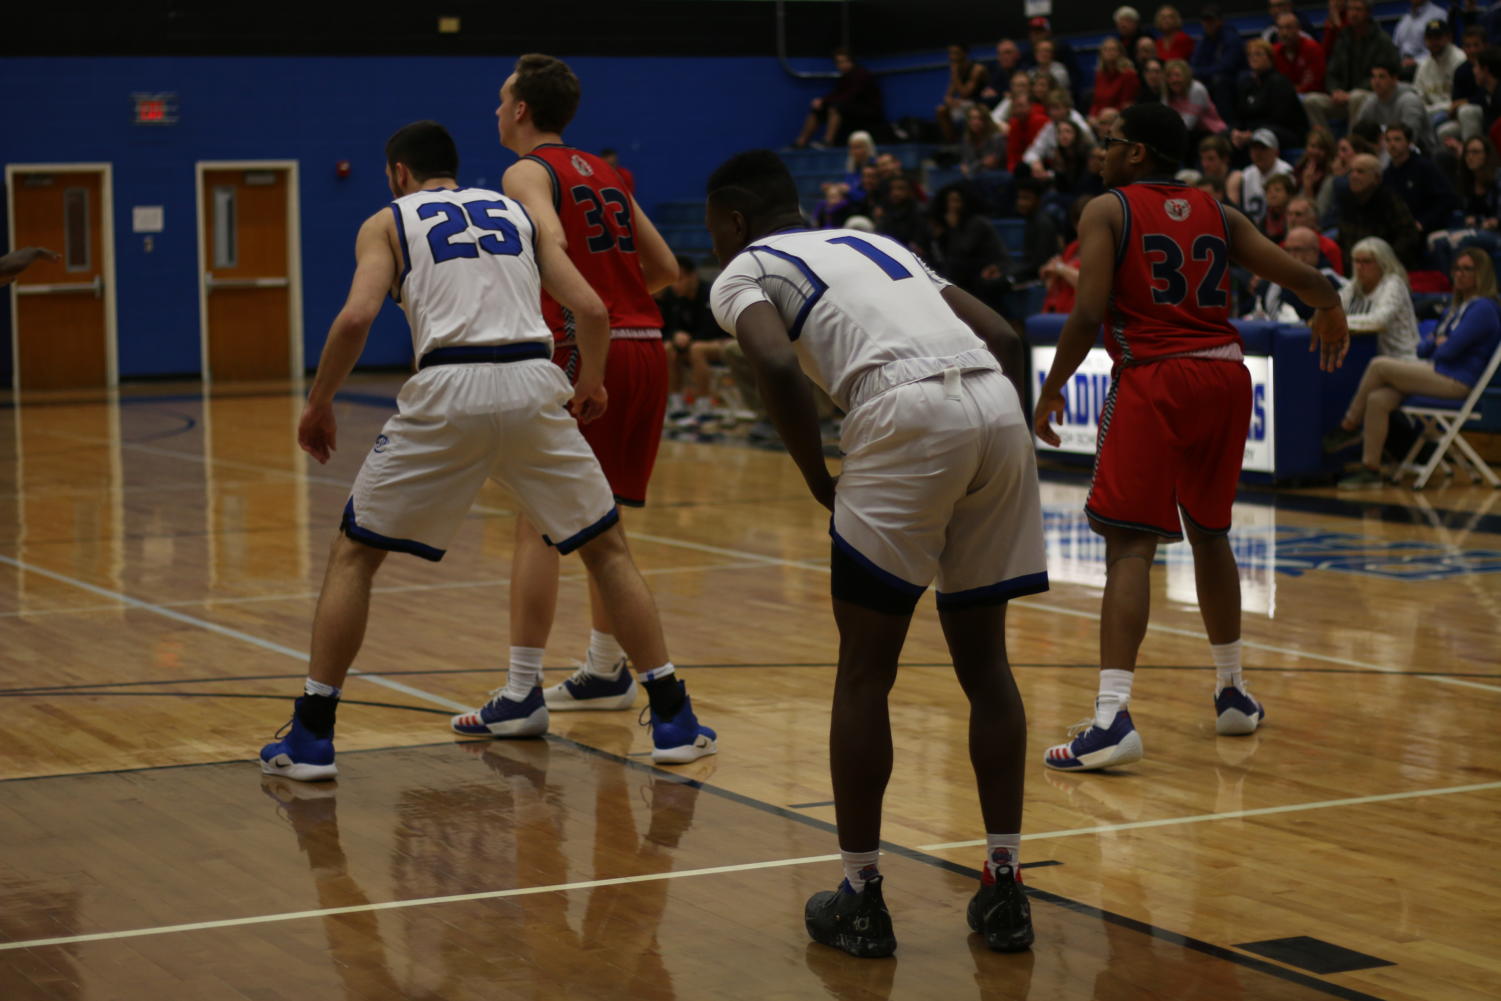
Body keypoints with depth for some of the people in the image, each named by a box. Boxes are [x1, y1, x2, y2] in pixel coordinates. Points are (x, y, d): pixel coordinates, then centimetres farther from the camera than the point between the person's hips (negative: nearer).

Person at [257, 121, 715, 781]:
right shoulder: (517, 211, 25)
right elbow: (592, 311, 14)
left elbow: (356, 318, -3)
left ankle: (310, 738, 10)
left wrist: (318, 405, 10)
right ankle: (674, 721, 16)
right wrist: (592, 382, 32)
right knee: (607, 547, 20)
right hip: (534, 384, 3)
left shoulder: (387, 221, 16)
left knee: (354, 553, 14)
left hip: (448, 389, -2)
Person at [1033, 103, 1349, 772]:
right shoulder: (1217, 214, 14)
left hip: (1154, 380, -5)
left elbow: (1088, 315, -9)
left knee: (1130, 545, -8)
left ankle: (1113, 717, -21)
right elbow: (1298, 277, 10)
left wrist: (1051, 391, 3)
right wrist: (1330, 308, 33)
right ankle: (1233, 696, 33)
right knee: (1209, 535, 22)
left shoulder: (1107, 211, 1)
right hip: (1225, 376, 5)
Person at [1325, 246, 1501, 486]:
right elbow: (1423, 349, 20)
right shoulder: (1456, 308, 23)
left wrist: (1436, 345, 5)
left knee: (1378, 365, -16)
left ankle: (1347, 426, -1)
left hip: (1457, 381, -9)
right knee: (1377, 399, -13)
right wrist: (1436, 343, -1)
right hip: (1437, 372, 9)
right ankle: (1370, 469, -14)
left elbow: (1450, 350, -17)